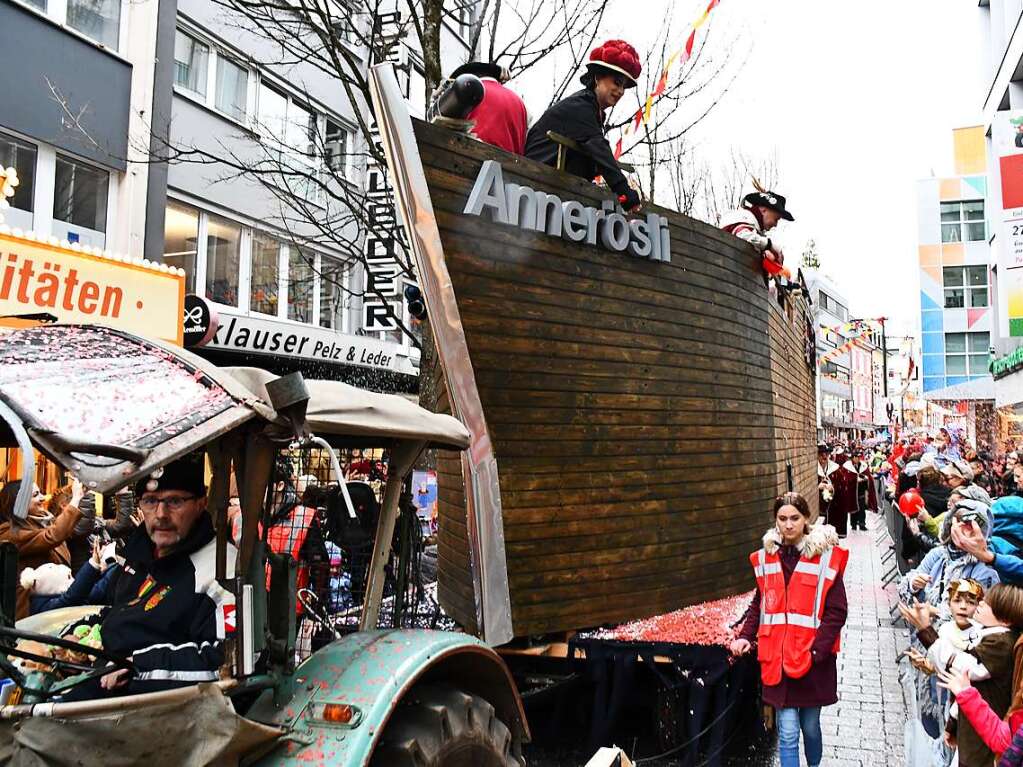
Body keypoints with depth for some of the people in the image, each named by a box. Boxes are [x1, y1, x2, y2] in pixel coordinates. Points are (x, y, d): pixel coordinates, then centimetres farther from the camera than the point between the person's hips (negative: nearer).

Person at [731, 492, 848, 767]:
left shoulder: (826, 556, -8)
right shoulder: (767, 556, 4)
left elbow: (836, 612, -9)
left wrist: (817, 651, -17)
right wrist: (745, 636, 1)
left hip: (812, 659, -2)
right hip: (777, 658, 2)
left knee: (810, 727, 15)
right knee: (788, 732, 0)